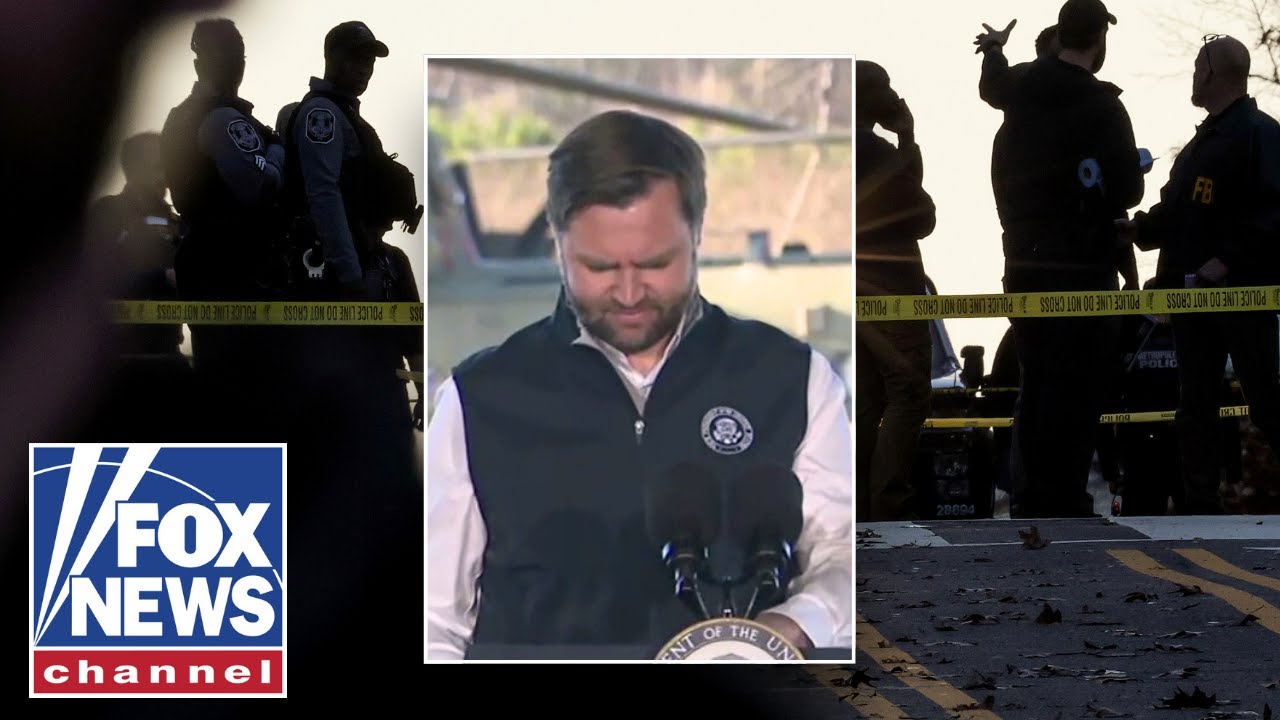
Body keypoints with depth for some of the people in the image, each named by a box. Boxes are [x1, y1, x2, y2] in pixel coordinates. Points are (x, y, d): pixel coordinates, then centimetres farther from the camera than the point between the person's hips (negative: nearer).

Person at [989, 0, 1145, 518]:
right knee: (1076, 390, -5)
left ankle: (1027, 497, 14)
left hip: (1023, 265, 7)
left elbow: (1002, 183, 17)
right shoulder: (1099, 105, -12)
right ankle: (1064, 502, -7)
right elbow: (1126, 190, -14)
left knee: (1035, 385, 14)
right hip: (1081, 266, -7)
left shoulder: (1020, 102, 10)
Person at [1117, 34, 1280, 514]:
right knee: (1195, 406, 8)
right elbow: (1178, 212, 22)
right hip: (1193, 292, 9)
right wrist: (1142, 228, 5)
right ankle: (1202, 507, 11)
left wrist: (1229, 260, -27)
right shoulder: (1203, 141, 20)